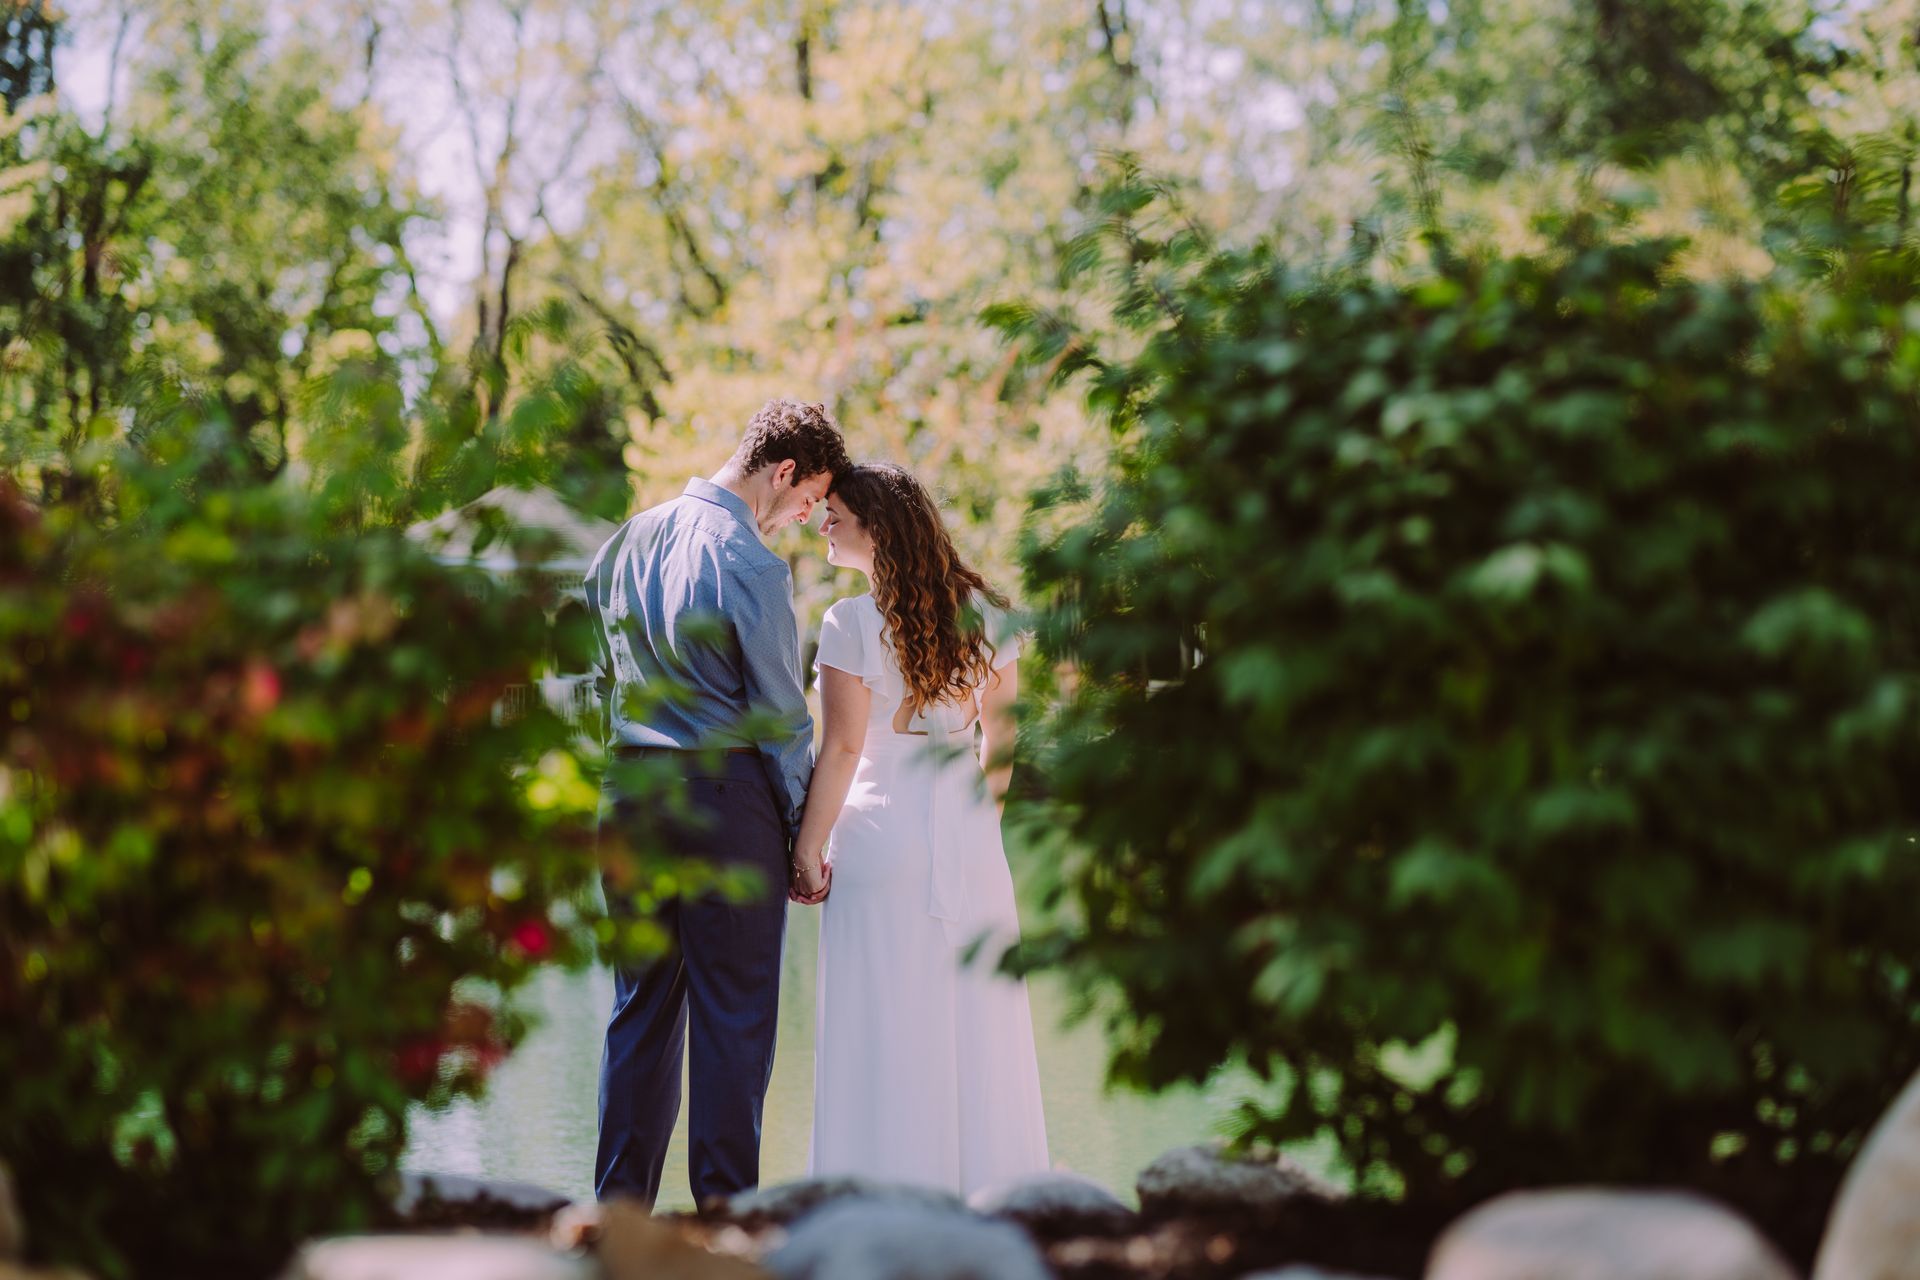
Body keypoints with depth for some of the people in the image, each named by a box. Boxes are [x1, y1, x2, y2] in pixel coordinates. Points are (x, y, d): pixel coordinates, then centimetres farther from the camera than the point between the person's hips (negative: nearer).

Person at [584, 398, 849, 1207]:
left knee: (641, 1005, 14)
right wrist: (804, 841, -2)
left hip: (629, 786, 7)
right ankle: (726, 1210, 5)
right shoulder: (752, 566, -13)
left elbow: (599, 677, 14)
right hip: (727, 793, -7)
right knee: (734, 1012, 1)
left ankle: (620, 1203, 18)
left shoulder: (624, 543, 9)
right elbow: (781, 716, -10)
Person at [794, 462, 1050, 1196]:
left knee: (886, 1033, 2)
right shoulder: (985, 614, 4)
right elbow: (1002, 734, 9)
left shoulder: (851, 625, -11)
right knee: (975, 1023, 11)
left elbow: (841, 749, -13)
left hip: (880, 834, -4)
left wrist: (808, 844, -5)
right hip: (967, 837, 4)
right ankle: (990, 1187, 16)